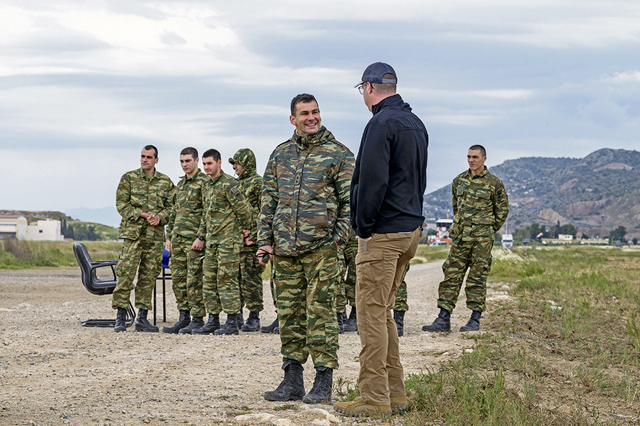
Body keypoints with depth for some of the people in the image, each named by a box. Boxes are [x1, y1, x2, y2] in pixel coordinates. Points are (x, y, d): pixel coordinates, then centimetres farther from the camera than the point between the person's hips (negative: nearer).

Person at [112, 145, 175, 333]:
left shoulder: (166, 182, 9)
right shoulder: (128, 178, 3)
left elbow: (171, 206, 9)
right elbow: (121, 204, -1)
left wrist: (159, 217, -11)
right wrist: (142, 214, -13)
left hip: (155, 235, 3)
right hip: (132, 233, -3)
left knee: (148, 276, 5)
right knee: (126, 273, -9)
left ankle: (142, 318, 11)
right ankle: (120, 317, -5)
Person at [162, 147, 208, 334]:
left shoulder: (204, 182, -7)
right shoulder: (180, 184, 19)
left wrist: (201, 237, -19)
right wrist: (169, 236, 19)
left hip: (194, 238, -8)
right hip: (178, 238, 8)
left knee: (194, 280, -6)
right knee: (178, 278, 8)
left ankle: (197, 319, -1)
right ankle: (183, 318, 14)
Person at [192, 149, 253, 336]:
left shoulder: (230, 185, -13)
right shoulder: (208, 185, 15)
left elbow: (244, 210, -13)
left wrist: (244, 229, -1)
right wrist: (201, 235, 21)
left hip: (228, 239, -9)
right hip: (211, 241, 9)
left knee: (227, 280, -7)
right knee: (209, 281, 9)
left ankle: (232, 323, -3)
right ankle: (213, 321, 15)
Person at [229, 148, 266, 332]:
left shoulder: (258, 183, -7)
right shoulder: (237, 183, 19)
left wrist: (252, 234, -19)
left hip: (250, 239, -9)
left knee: (250, 276, -8)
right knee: (235, 276, 10)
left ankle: (254, 318, -5)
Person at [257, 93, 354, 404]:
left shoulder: (339, 154, 2)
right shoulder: (280, 154, 14)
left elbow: (350, 200, 0)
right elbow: (269, 200, 16)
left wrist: (339, 237, -10)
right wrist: (265, 240, 8)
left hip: (321, 249, -4)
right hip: (284, 250, 5)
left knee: (320, 313, -4)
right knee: (289, 313, 7)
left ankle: (323, 383, 1)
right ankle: (292, 381, 14)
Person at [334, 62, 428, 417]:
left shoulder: (382, 123, -14)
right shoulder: (416, 124, 16)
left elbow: (373, 181, -20)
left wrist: (363, 226, -12)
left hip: (382, 232, -9)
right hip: (411, 228, 9)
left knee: (371, 313, -5)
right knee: (382, 311, 16)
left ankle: (375, 399, -4)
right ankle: (395, 391, 18)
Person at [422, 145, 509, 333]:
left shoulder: (494, 183, -4)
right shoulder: (459, 180, 9)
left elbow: (502, 210, 5)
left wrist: (489, 230, 9)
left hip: (481, 239, -4)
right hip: (460, 237, 4)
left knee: (477, 278, -1)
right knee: (451, 275, 1)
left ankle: (475, 320, 6)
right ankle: (443, 319, 1)